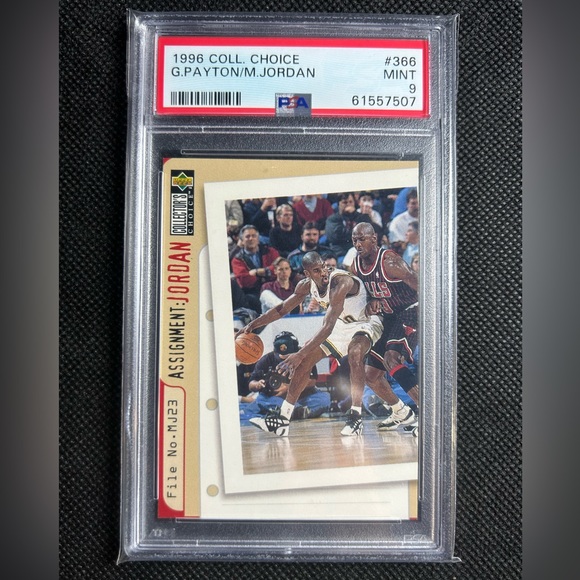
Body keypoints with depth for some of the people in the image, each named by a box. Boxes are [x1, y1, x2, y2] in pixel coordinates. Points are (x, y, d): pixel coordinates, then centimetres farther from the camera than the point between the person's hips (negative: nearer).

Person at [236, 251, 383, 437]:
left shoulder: (340, 282, -34)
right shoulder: (306, 285, -11)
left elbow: (328, 327, -41)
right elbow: (283, 308, 4)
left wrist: (300, 354, -45)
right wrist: (253, 324, -6)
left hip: (366, 322, -7)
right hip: (343, 325, 7)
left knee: (355, 353, -39)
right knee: (305, 360, 2)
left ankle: (356, 416, -27)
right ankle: (282, 418, 9)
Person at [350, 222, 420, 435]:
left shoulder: (389, 261, -23)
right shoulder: (356, 264, -1)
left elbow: (420, 286, -26)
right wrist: (372, 303, -10)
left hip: (410, 312, -8)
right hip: (389, 317, 8)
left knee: (391, 359, -31)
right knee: (370, 374, 9)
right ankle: (401, 413, 30)